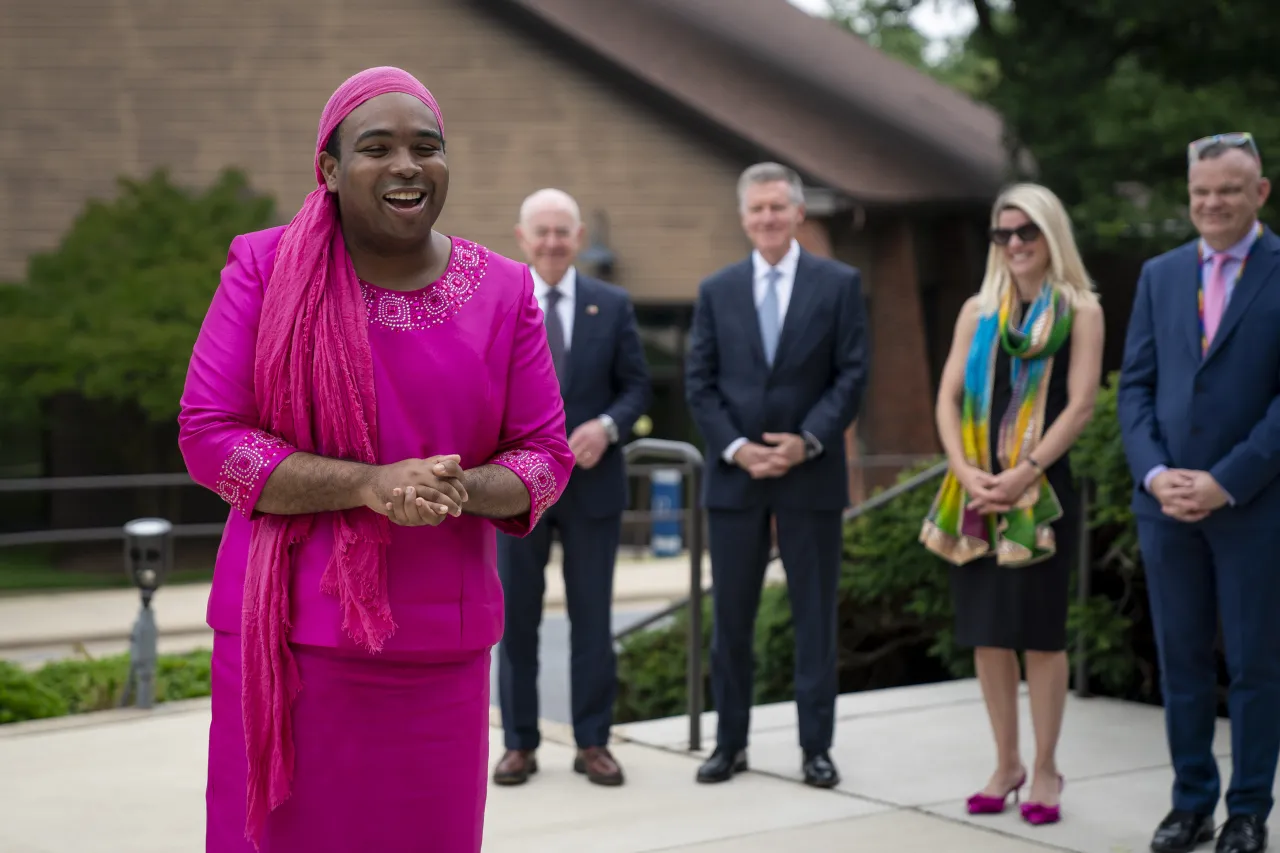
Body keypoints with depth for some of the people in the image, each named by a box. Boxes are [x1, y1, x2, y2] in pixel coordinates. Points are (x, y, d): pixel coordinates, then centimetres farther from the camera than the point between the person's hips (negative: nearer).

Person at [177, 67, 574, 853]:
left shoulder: (504, 291, 3)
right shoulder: (265, 270, -2)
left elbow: (546, 456, 6)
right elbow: (210, 436, -6)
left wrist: (460, 490, -16)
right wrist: (370, 484, -17)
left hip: (440, 643, 2)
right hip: (289, 634, -1)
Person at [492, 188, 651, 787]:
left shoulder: (613, 305, 4)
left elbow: (637, 385, 4)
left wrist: (607, 426, -14)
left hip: (592, 483, 0)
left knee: (592, 618, 5)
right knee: (516, 617, 5)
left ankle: (593, 743, 15)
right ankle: (520, 744, 16)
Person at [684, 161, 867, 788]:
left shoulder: (840, 284, 2)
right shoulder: (716, 290, 7)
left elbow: (852, 375, -3)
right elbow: (699, 384, 4)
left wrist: (807, 440, -14)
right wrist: (736, 447, -10)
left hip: (811, 473, -2)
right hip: (733, 475, 2)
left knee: (814, 613, 4)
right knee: (730, 615, 6)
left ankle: (816, 746, 12)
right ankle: (730, 742, 16)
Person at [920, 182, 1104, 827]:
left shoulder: (1080, 310, 1)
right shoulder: (978, 309, 11)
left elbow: (1080, 405, -7)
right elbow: (948, 398, 7)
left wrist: (1024, 474, -16)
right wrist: (965, 472, -9)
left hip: (1042, 488, -3)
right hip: (978, 491, 4)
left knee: (1039, 631, -1)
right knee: (985, 632, 5)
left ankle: (1045, 770, 10)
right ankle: (1006, 765, 17)